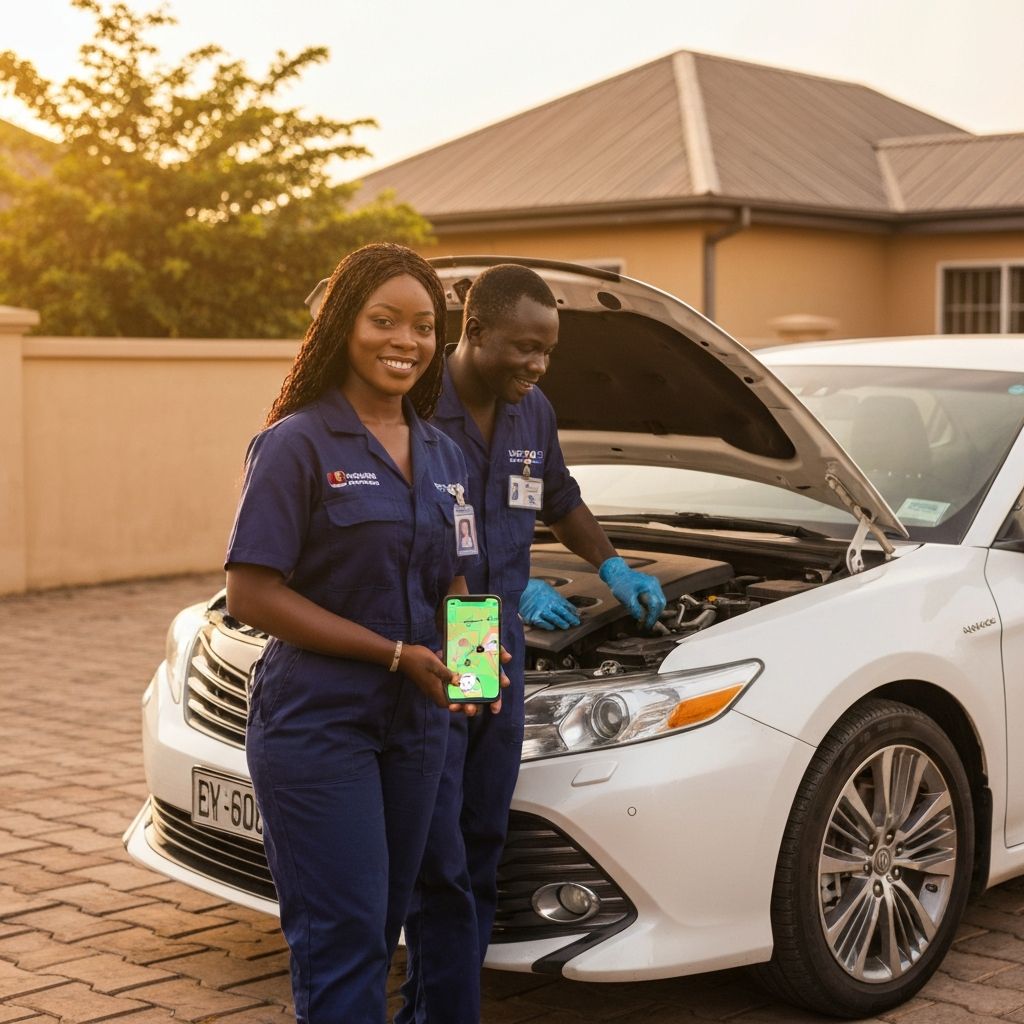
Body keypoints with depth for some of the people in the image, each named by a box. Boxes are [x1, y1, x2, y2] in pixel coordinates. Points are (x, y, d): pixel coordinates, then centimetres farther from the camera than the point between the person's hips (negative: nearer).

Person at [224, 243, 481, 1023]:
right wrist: (397, 654, -19)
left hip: (415, 725, 7)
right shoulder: (298, 444, -11)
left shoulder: (443, 456, 10)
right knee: (343, 938, -4)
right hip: (318, 723, -7)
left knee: (379, 930, 16)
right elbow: (252, 595, -16)